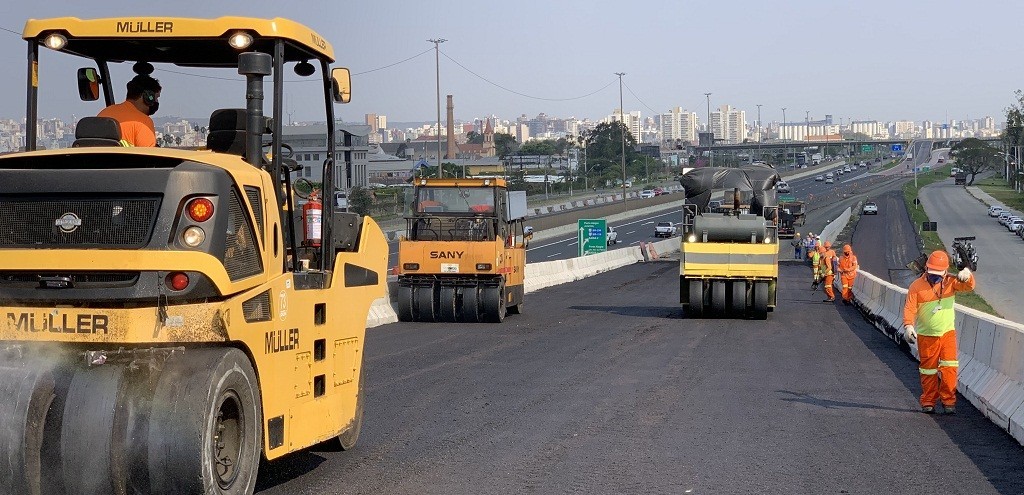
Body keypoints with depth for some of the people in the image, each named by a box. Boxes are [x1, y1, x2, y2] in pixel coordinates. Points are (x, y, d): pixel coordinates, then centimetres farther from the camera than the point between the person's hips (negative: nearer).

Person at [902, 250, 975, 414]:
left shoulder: (950, 282, -1)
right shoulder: (917, 286, -8)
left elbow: (968, 286, -13)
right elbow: (910, 308, -11)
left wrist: (967, 276, -35)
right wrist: (908, 325, -27)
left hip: (947, 332, 1)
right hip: (926, 335, -1)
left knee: (949, 367, -8)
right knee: (928, 370, 7)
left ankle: (949, 401, 0)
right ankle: (928, 402, 18)